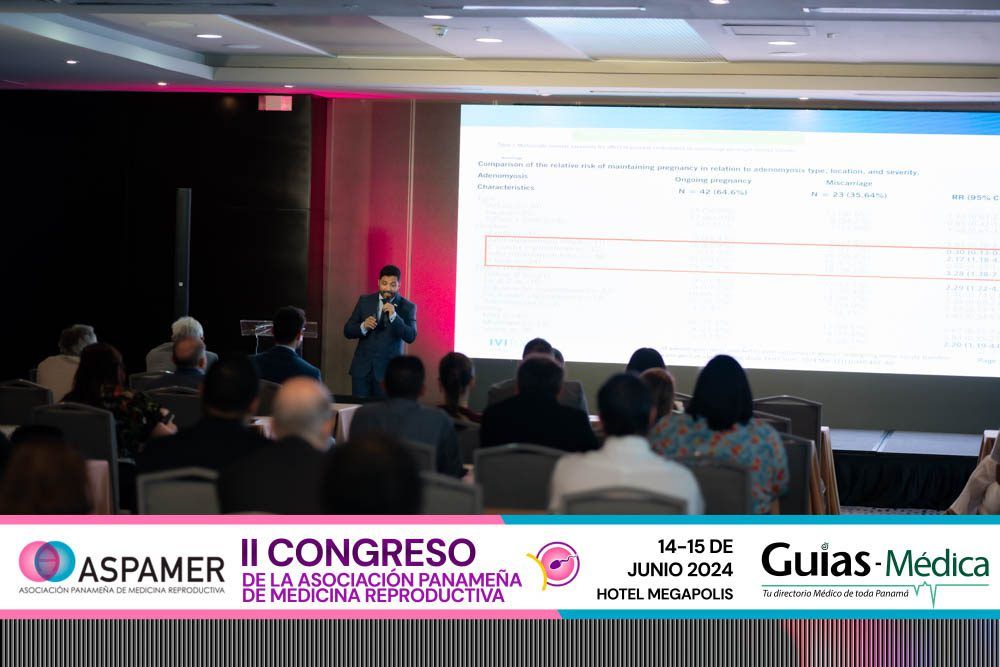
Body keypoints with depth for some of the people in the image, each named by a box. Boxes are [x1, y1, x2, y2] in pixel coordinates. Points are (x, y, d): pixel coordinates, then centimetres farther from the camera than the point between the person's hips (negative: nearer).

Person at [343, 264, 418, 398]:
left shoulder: (407, 307, -1)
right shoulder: (365, 301, 7)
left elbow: (411, 337, -12)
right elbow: (348, 331, 7)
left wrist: (394, 316, -23)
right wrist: (363, 327, -13)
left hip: (388, 371, -2)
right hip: (362, 368, 2)